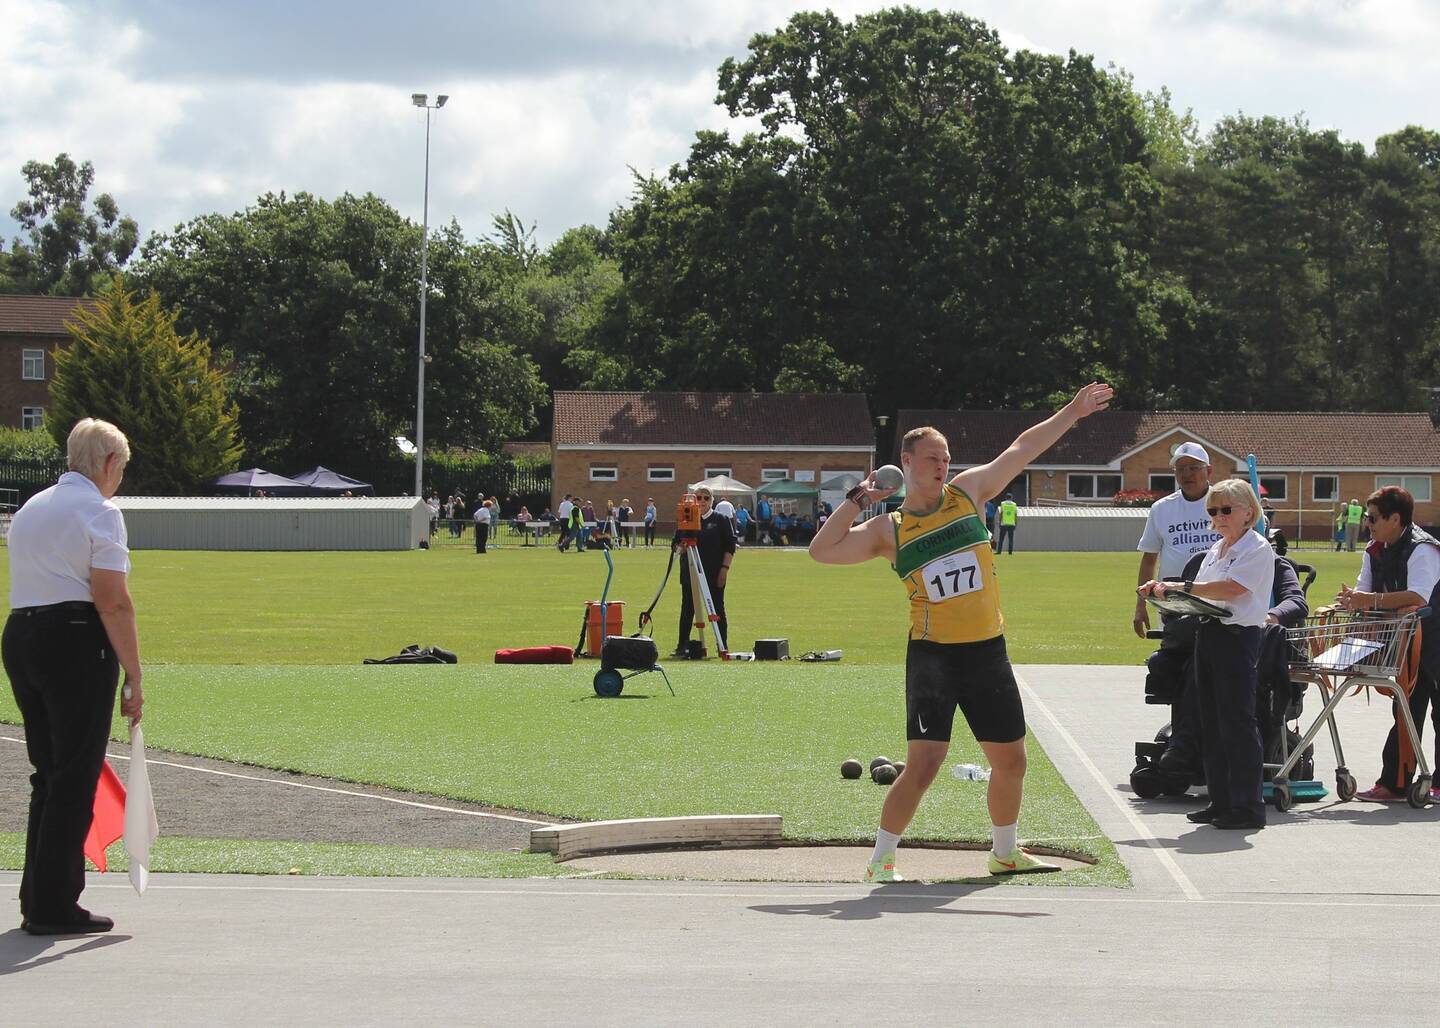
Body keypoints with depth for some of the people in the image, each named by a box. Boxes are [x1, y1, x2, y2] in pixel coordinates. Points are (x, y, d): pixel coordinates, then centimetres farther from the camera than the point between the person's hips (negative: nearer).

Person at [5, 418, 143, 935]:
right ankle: (53, 906, -2)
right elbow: (113, 604, -14)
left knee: (48, 776, 16)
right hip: (78, 643, -8)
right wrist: (134, 678, -12)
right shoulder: (99, 512, -8)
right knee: (73, 780, -2)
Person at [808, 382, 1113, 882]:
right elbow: (822, 550, -6)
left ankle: (1005, 852, 33)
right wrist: (856, 499, -6)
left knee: (1011, 760, 12)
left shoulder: (967, 491, 7)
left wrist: (1072, 412, 13)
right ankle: (881, 860, 0)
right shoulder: (888, 530, 1)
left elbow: (1024, 449, 13)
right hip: (932, 654, -4)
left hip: (988, 652, 4)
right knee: (923, 764, -14)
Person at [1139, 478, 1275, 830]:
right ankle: (1220, 801, 17)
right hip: (1208, 635, 9)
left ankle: (1248, 806, -3)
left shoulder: (1257, 549, -8)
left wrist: (1179, 587, -19)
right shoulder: (1216, 550, 18)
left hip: (1239, 638, -9)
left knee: (1238, 721, -6)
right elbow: (1201, 595, 16)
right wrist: (1162, 589, -1)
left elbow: (1230, 589, -21)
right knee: (1211, 723, 11)